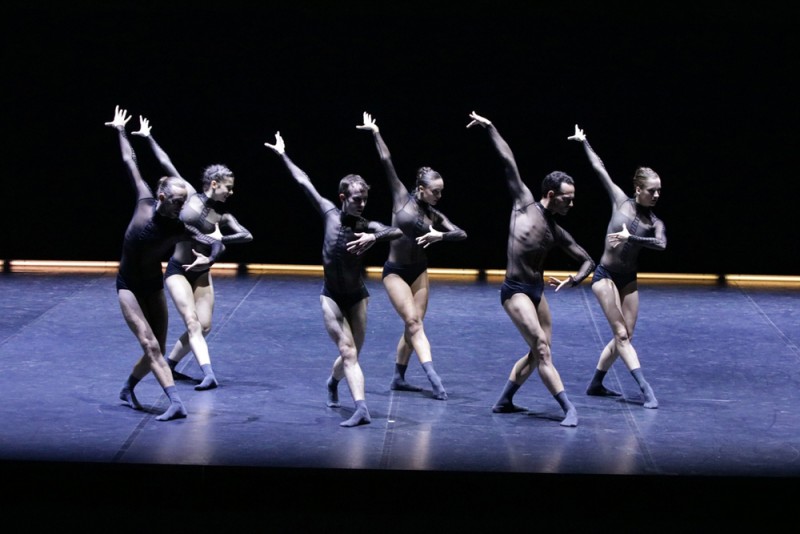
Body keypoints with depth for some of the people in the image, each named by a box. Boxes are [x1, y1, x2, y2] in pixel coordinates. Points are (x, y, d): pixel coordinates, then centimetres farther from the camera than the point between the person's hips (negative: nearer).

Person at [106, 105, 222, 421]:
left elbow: (217, 243, -19)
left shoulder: (181, 229, -15)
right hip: (128, 285, -2)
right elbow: (130, 163, -4)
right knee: (150, 345, -16)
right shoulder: (145, 201, -16)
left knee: (156, 349, 7)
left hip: (154, 285, 2)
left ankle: (127, 390, 34)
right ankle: (176, 403, -25)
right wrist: (121, 131, 6)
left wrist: (208, 258, -42)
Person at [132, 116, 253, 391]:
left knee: (204, 326, 1)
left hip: (202, 273, 5)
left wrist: (220, 239, -17)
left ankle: (169, 364, 21)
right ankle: (209, 375, -25)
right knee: (192, 323, -14)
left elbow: (247, 236, -7)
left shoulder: (222, 215, 0)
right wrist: (148, 137, -2)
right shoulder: (188, 195, -7)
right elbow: (166, 163, -5)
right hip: (178, 270, -5)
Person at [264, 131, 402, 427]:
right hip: (332, 296, -1)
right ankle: (361, 408, -19)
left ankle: (332, 382, 43)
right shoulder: (330, 213, -7)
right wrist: (283, 155, 6)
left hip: (357, 296, 1)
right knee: (349, 352, -13)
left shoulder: (367, 226, -10)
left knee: (351, 355, 10)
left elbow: (398, 231, -28)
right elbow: (305, 183, 0)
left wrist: (373, 237, -44)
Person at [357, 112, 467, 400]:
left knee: (412, 326, 5)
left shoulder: (434, 215, 0)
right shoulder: (402, 197, -9)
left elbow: (462, 233, -7)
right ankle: (434, 379, -20)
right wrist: (375, 133, -11)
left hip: (419, 270, 5)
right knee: (414, 323, -11)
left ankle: (398, 377, 18)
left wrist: (440, 235, -26)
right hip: (395, 271, -5)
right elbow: (387, 162, -10)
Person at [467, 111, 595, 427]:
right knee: (541, 347, -14)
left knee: (538, 353, 10)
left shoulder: (557, 233, 8)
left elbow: (588, 261, 13)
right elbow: (508, 162, -3)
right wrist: (489, 128, -1)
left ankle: (504, 401, 25)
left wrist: (575, 279, -9)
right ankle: (568, 409, -17)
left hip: (537, 291, 7)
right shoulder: (525, 203, -3)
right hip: (515, 291, -7)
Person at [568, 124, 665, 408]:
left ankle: (595, 384, 22)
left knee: (624, 336, 6)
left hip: (629, 279, 4)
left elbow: (661, 244, -24)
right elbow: (599, 168, -1)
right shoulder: (621, 200, -6)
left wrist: (630, 237, -33)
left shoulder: (655, 222, -2)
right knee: (621, 334, -10)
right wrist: (584, 142, 4)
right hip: (605, 275, -4)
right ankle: (645, 387, -15)